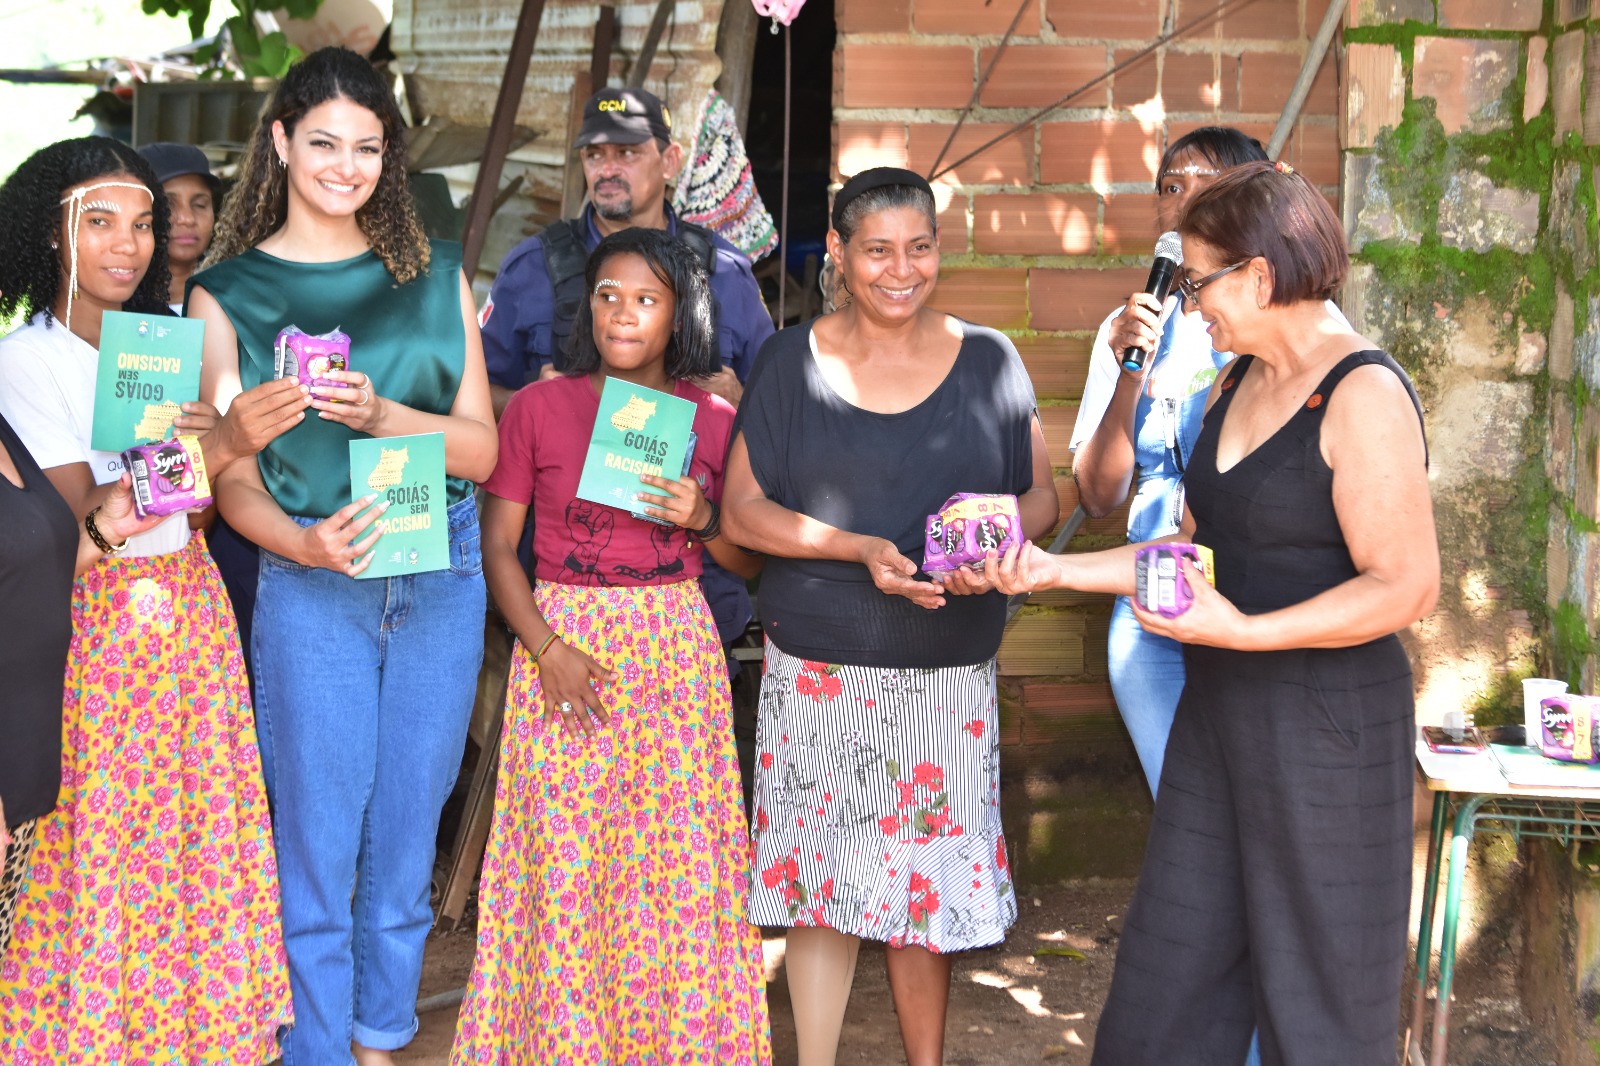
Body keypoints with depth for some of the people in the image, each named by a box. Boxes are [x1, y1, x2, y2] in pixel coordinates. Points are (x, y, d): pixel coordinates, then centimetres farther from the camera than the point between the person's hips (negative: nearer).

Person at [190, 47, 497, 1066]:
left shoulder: (435, 273, 9)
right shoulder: (228, 292, 3)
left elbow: (481, 447, 4)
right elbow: (233, 482, -1)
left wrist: (381, 414, -14)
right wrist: (306, 543, -21)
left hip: (443, 574, 2)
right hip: (310, 583, -2)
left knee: (407, 831, 11)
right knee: (318, 837, 1)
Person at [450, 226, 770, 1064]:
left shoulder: (715, 419, 4)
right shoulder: (541, 407, 0)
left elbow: (748, 563, 10)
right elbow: (496, 543, -1)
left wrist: (703, 520, -11)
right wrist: (549, 650, -12)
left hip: (676, 647, 1)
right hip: (562, 638, -1)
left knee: (679, 855, 2)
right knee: (563, 853, -1)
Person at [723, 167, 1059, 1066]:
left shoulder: (988, 361, 5)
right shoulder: (793, 361, 2)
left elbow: (1042, 495, 8)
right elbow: (742, 512, -1)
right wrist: (863, 550, -15)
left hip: (948, 677, 1)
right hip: (818, 672, -1)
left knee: (929, 887, 8)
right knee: (821, 884, 4)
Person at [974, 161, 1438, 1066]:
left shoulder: (1364, 395, -17)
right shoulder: (1240, 383, 10)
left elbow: (1407, 586, -20)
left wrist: (1245, 632, -25)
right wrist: (1057, 572, 6)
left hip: (1328, 726, -8)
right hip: (1219, 714, 8)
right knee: (1171, 969, 15)